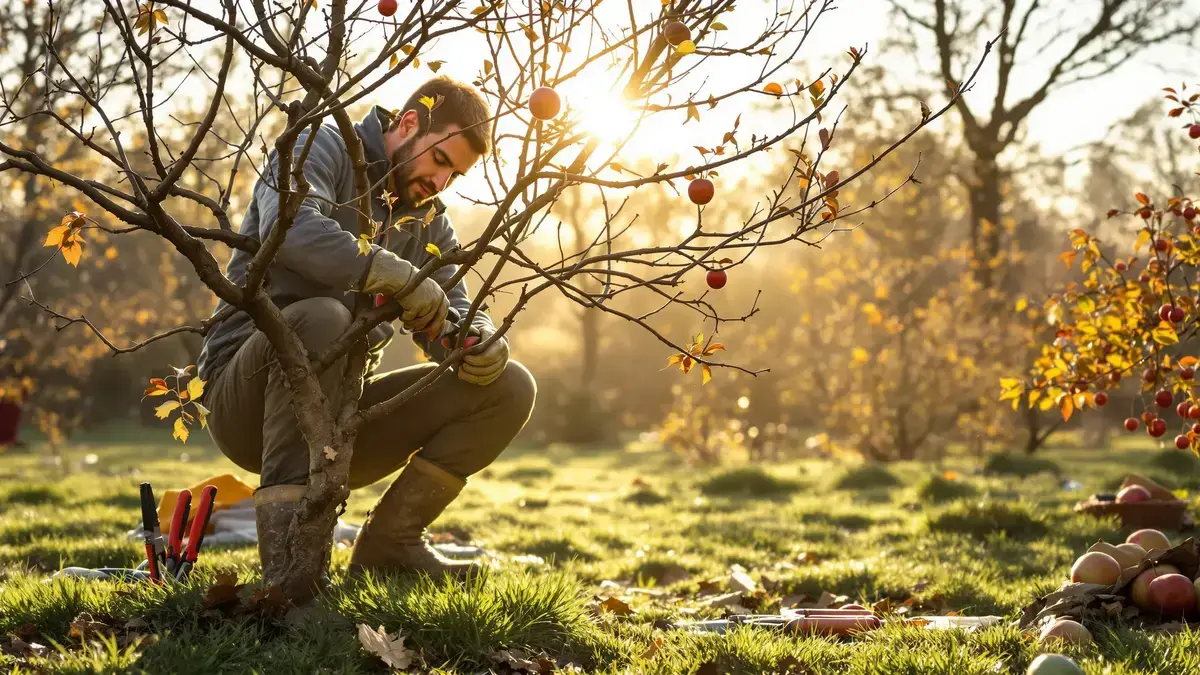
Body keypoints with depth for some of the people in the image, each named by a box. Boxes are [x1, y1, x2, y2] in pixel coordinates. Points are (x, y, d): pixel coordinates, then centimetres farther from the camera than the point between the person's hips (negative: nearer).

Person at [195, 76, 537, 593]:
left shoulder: (428, 221, 16)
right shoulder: (321, 151, -5)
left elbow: (454, 315, 7)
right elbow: (290, 226, -28)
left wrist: (479, 342, -17)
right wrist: (396, 276, -36)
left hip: (342, 407, 7)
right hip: (247, 403, -6)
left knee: (509, 387, -5)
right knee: (321, 318, -39)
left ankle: (387, 542, -2)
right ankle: (288, 557, -40)